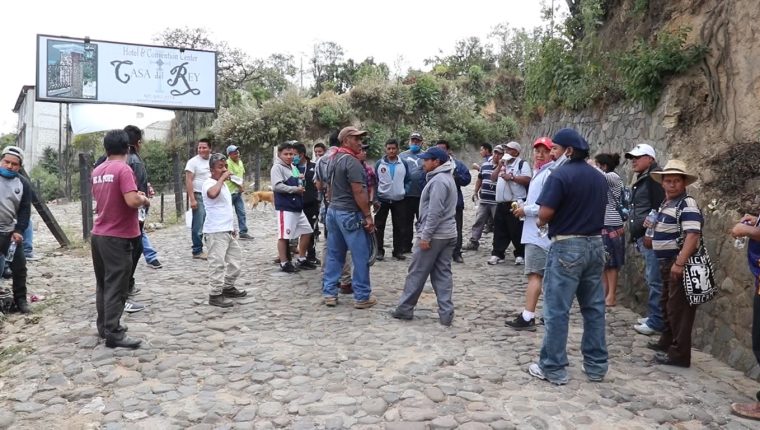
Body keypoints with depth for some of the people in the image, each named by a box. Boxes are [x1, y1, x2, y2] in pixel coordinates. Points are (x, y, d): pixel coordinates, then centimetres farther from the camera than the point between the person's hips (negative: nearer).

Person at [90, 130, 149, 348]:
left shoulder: (97, 171, 10)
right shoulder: (123, 169, -15)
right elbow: (132, 201, -26)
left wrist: (136, 196, 19)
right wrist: (144, 199, -5)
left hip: (98, 234, 8)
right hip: (118, 237, -8)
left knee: (103, 283, 16)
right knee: (116, 287, -4)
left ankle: (104, 326, 26)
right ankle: (114, 334, -2)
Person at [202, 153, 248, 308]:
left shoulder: (223, 184, 17)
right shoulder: (209, 183, -14)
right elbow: (212, 194, -41)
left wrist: (233, 228, 23)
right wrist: (222, 178, -28)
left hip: (228, 230, 10)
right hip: (215, 232, -10)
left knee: (235, 259, 17)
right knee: (217, 263, -7)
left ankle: (228, 288, 31)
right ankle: (215, 295, 1)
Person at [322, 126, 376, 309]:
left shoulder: (333, 159, 13)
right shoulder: (351, 161, -17)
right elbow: (359, 192, -20)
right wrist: (368, 216, -15)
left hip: (333, 211, 9)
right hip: (350, 213, -9)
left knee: (334, 254, 12)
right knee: (361, 256, -1)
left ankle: (329, 293, 15)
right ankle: (362, 297, 5)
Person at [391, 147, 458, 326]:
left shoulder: (438, 180, -15)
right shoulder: (447, 178, 18)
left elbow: (435, 212, -22)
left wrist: (425, 236, -20)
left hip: (434, 235, -10)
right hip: (448, 235, 10)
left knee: (417, 273, 1)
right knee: (443, 274, 7)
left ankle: (405, 309, 11)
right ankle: (446, 313, 6)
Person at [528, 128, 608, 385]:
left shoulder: (561, 174, -14)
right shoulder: (599, 177, 10)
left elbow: (545, 213, -18)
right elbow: (598, 210, 18)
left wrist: (541, 222, 2)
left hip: (567, 247, -7)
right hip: (595, 245, 8)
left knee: (557, 309, 0)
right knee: (594, 307, 13)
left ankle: (553, 368, 5)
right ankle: (596, 365, 21)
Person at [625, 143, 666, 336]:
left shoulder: (654, 178, -10)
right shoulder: (640, 180, 20)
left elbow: (659, 208, -17)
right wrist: (634, 233, 22)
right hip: (642, 237, 11)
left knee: (655, 280, -7)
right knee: (651, 279, 16)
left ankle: (656, 321, -3)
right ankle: (653, 316, 25)